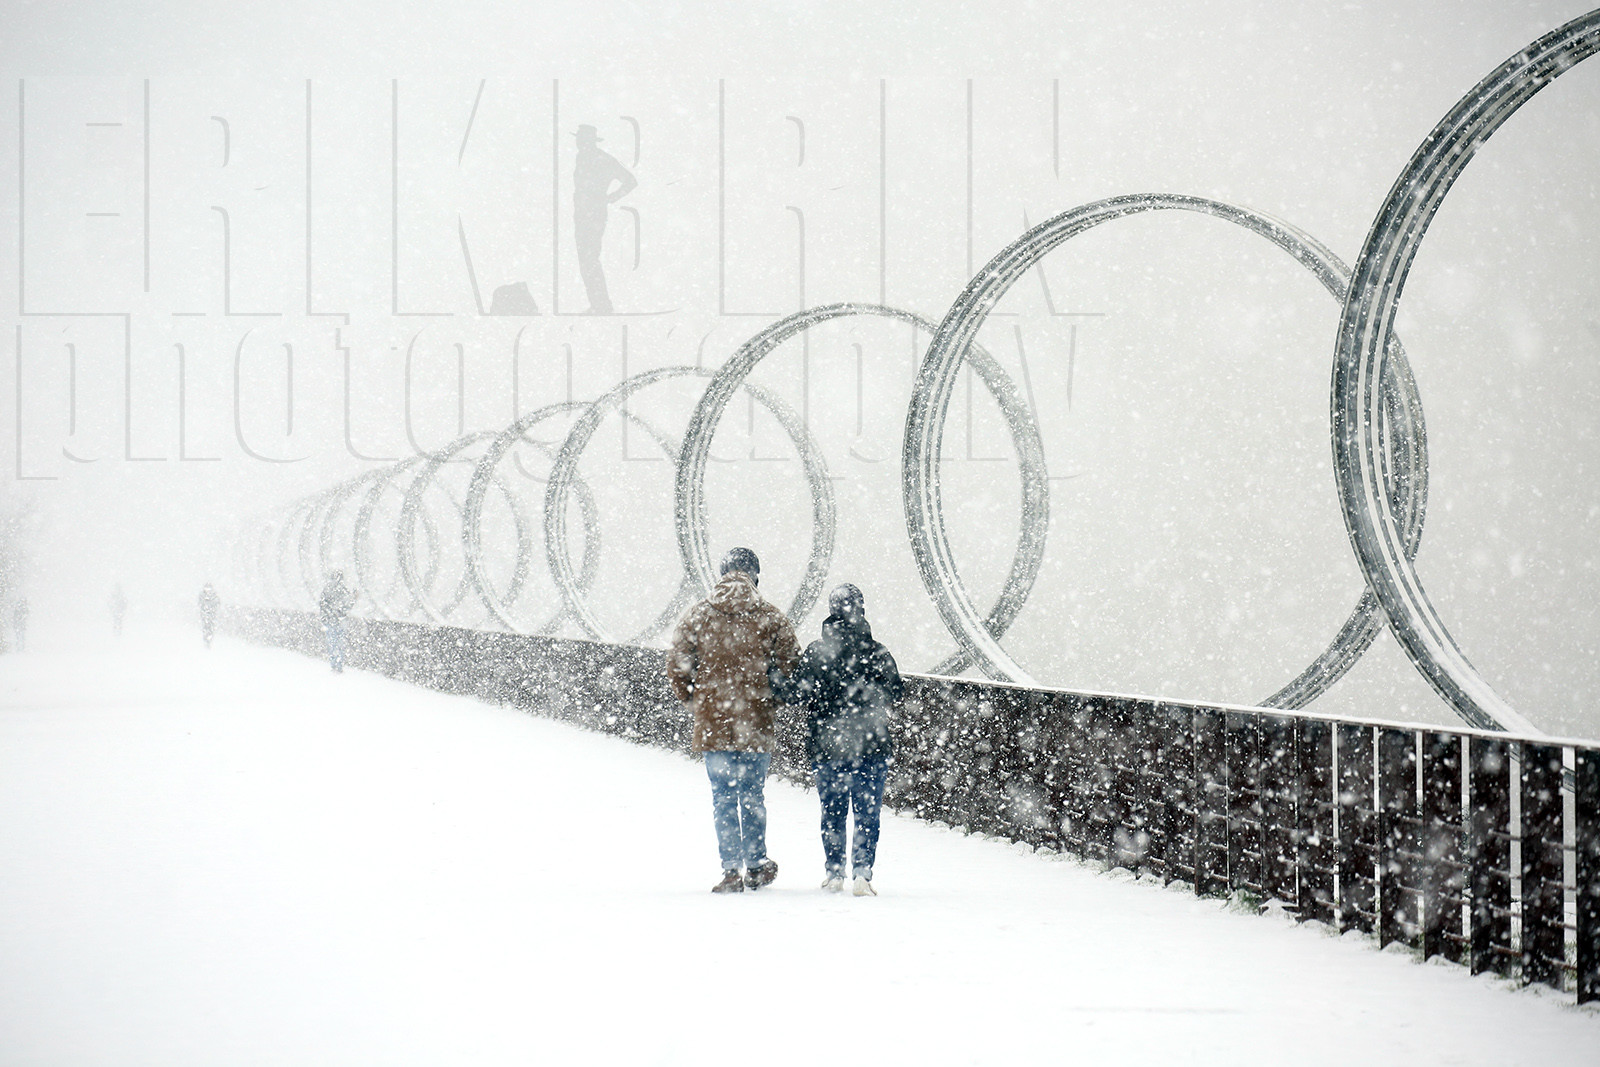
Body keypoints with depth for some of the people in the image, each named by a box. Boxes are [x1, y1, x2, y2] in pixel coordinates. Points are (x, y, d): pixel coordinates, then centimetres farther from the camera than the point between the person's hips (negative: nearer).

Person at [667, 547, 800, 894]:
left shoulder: (697, 616, 0)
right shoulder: (771, 618, -1)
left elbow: (676, 667, 0)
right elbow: (790, 668, -3)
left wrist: (693, 701, 14)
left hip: (713, 723, -1)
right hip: (758, 723, 1)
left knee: (723, 797, 4)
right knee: (753, 795, 14)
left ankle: (731, 869, -1)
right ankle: (757, 866, 20)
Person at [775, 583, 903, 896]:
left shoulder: (814, 652, -5)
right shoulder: (877, 653, -4)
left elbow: (799, 693, -9)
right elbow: (895, 692, 3)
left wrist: (776, 680, 7)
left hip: (826, 748, 1)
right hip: (871, 748, -1)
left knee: (832, 812, 13)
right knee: (868, 813, 3)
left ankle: (835, 873, 13)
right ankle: (862, 873, -7)